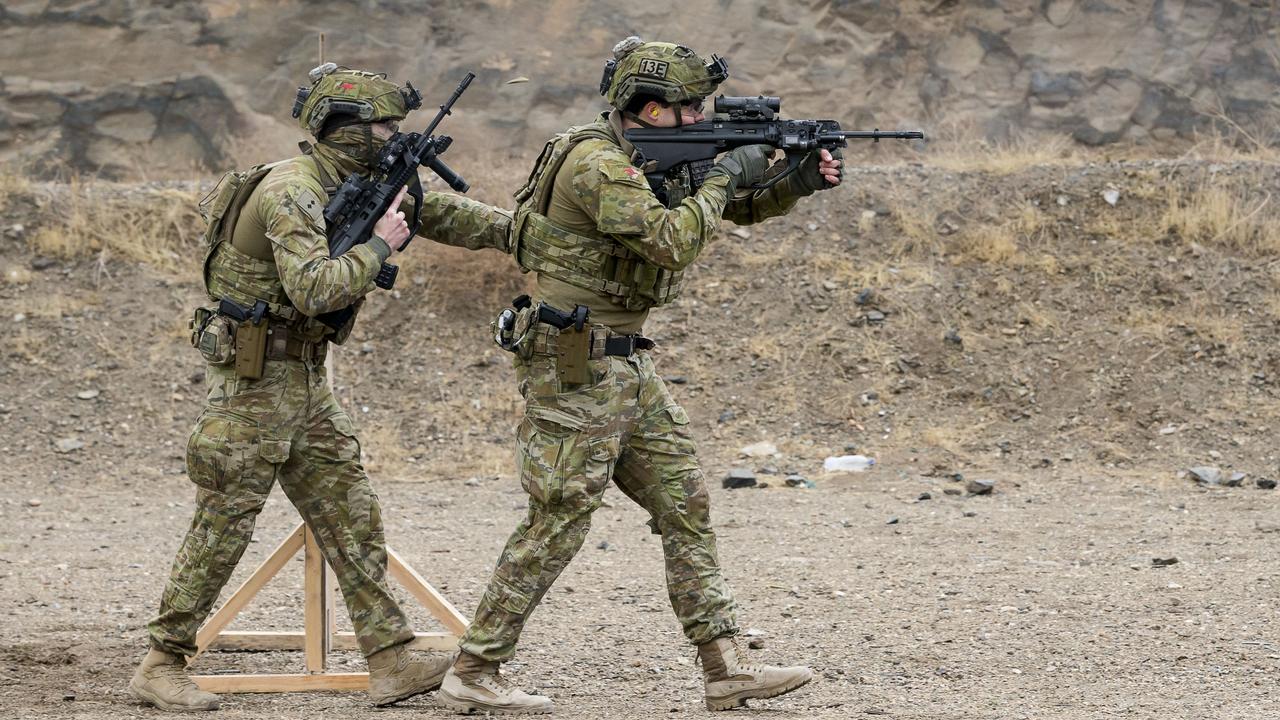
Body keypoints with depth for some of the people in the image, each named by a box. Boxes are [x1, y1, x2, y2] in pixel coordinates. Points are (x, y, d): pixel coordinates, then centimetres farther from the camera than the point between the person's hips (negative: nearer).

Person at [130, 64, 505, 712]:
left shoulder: (357, 185, 9)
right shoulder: (292, 192, -20)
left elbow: (436, 211, 19)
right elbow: (315, 289, -31)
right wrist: (378, 246, -18)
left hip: (304, 378, 9)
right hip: (253, 375, -9)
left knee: (351, 517, 5)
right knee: (222, 526, -4)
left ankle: (391, 661, 5)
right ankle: (162, 666, 4)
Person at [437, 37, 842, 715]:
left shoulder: (654, 158, 13)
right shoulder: (597, 163, -17)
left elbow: (739, 207, 21)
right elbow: (669, 241, -27)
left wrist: (797, 184, 3)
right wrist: (722, 179, -14)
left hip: (625, 367, 10)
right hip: (576, 366, -10)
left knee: (686, 504, 8)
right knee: (558, 520, -7)